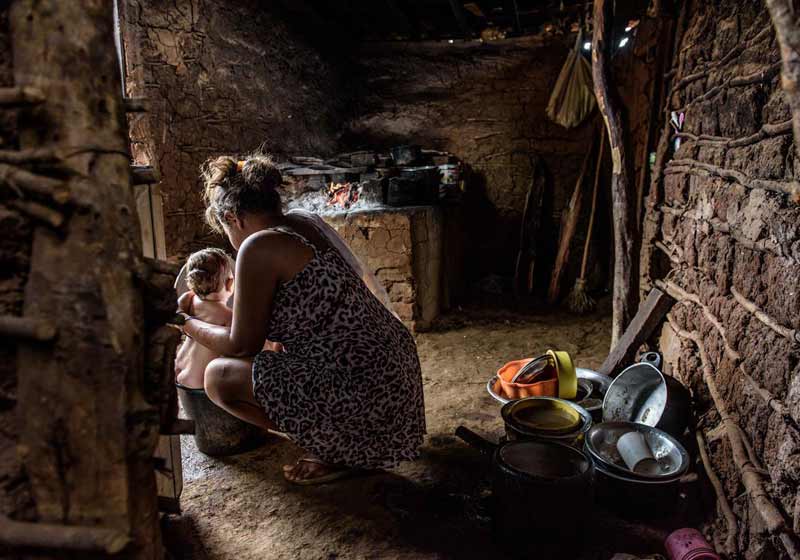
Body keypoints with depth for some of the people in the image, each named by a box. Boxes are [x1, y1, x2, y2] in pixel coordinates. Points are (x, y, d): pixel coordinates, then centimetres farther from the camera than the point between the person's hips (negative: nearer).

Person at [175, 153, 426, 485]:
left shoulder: (259, 246, -14)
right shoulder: (306, 222, 11)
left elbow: (242, 345, -6)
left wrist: (187, 323, 10)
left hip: (363, 391, -9)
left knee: (219, 376, -4)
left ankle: (336, 453, 5)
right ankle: (345, 442, 23)